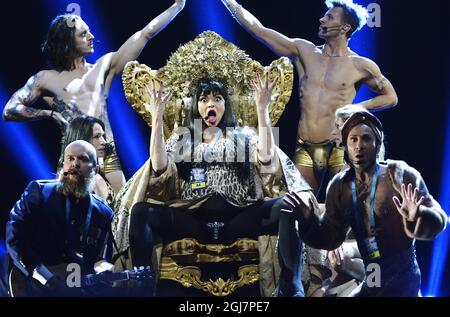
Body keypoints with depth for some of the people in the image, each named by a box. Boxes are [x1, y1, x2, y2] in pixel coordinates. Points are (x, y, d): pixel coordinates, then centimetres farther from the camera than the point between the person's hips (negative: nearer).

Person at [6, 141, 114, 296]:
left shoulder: (103, 213, 10)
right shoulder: (38, 192, -2)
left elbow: (100, 257, 11)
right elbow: (14, 238, -10)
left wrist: (106, 271, -13)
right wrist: (49, 279, -17)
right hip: (31, 285, -4)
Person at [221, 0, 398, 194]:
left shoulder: (360, 66, 0)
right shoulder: (304, 51, 8)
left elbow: (391, 97, 11)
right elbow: (258, 30, 7)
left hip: (338, 147, -3)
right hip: (305, 148, 3)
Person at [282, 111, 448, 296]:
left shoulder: (399, 175, -11)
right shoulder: (340, 187, 4)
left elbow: (438, 220, -13)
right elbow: (330, 238, 9)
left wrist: (416, 218, -34)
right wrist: (308, 220, -8)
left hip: (401, 280, -5)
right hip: (369, 282, 5)